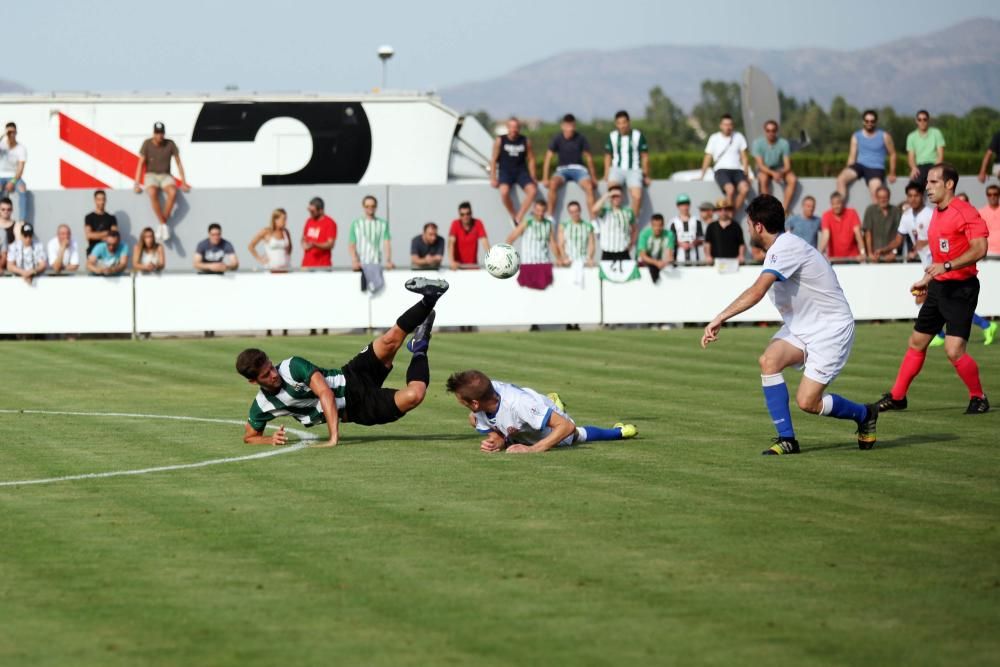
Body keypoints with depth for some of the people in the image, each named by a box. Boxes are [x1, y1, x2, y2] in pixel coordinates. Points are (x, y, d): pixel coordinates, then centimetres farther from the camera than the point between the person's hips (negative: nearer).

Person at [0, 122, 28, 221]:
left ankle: (22, 221, -38)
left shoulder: (21, 148, -5)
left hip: (15, 177, 0)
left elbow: (21, 168, -13)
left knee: (22, 189, -34)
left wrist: (13, 182, -26)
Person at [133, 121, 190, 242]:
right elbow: (140, 164, -5)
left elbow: (178, 163, 3)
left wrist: (184, 183, -2)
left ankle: (162, 225, -25)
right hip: (151, 175, -1)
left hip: (165, 176, 1)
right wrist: (137, 184, -14)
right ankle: (163, 225, -30)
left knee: (173, 192, -35)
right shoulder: (147, 144, -5)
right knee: (152, 193, -38)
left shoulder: (170, 144, -2)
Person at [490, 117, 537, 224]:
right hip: (505, 172, -2)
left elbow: (531, 159, 9)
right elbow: (494, 159, 2)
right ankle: (513, 216, -15)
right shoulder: (500, 141, 0)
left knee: (533, 190, -27)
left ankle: (518, 218, -22)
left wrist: (532, 178, 1)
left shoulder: (525, 141, 5)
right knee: (504, 192, -34)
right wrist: (493, 178, -7)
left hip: (521, 171, 2)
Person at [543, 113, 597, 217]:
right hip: (563, 169, 0)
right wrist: (545, 178, -11)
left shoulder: (580, 138, -3)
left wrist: (593, 176, 6)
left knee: (589, 187, -29)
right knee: (553, 184, -32)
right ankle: (550, 217, -27)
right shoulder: (557, 139, -5)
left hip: (578, 168, 0)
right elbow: (548, 157, -5)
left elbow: (588, 157, 5)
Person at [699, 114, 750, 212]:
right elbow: (708, 158, 10)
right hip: (722, 170, -2)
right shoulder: (714, 138, 8)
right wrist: (702, 176, 4)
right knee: (730, 189, -34)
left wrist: (745, 173, -2)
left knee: (744, 188, -31)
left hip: (737, 170, 2)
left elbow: (744, 157, 11)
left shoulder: (739, 137, 12)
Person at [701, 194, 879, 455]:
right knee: (769, 360, -18)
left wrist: (720, 319, -35)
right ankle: (786, 439, -13)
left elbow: (757, 292, -34)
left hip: (830, 329, -9)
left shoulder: (786, 248, -23)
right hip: (801, 327, 9)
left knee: (807, 402, -13)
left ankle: (864, 414, 15)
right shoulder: (781, 246, 8)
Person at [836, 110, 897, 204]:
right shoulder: (856, 136, 10)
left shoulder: (884, 136, 3)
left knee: (876, 193, -27)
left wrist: (892, 174, 5)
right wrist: (849, 171, -2)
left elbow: (892, 154, 9)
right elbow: (852, 156, 9)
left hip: (876, 169, -3)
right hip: (860, 165, 3)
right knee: (841, 179, -25)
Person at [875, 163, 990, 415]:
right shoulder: (937, 213, 13)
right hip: (939, 288, 9)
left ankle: (978, 398, 5)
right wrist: (927, 280, 25)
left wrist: (946, 266, -30)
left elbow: (980, 248, -25)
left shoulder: (965, 212, -15)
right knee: (916, 342, 13)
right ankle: (897, 396, 23)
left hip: (961, 288, -9)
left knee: (954, 350, -14)